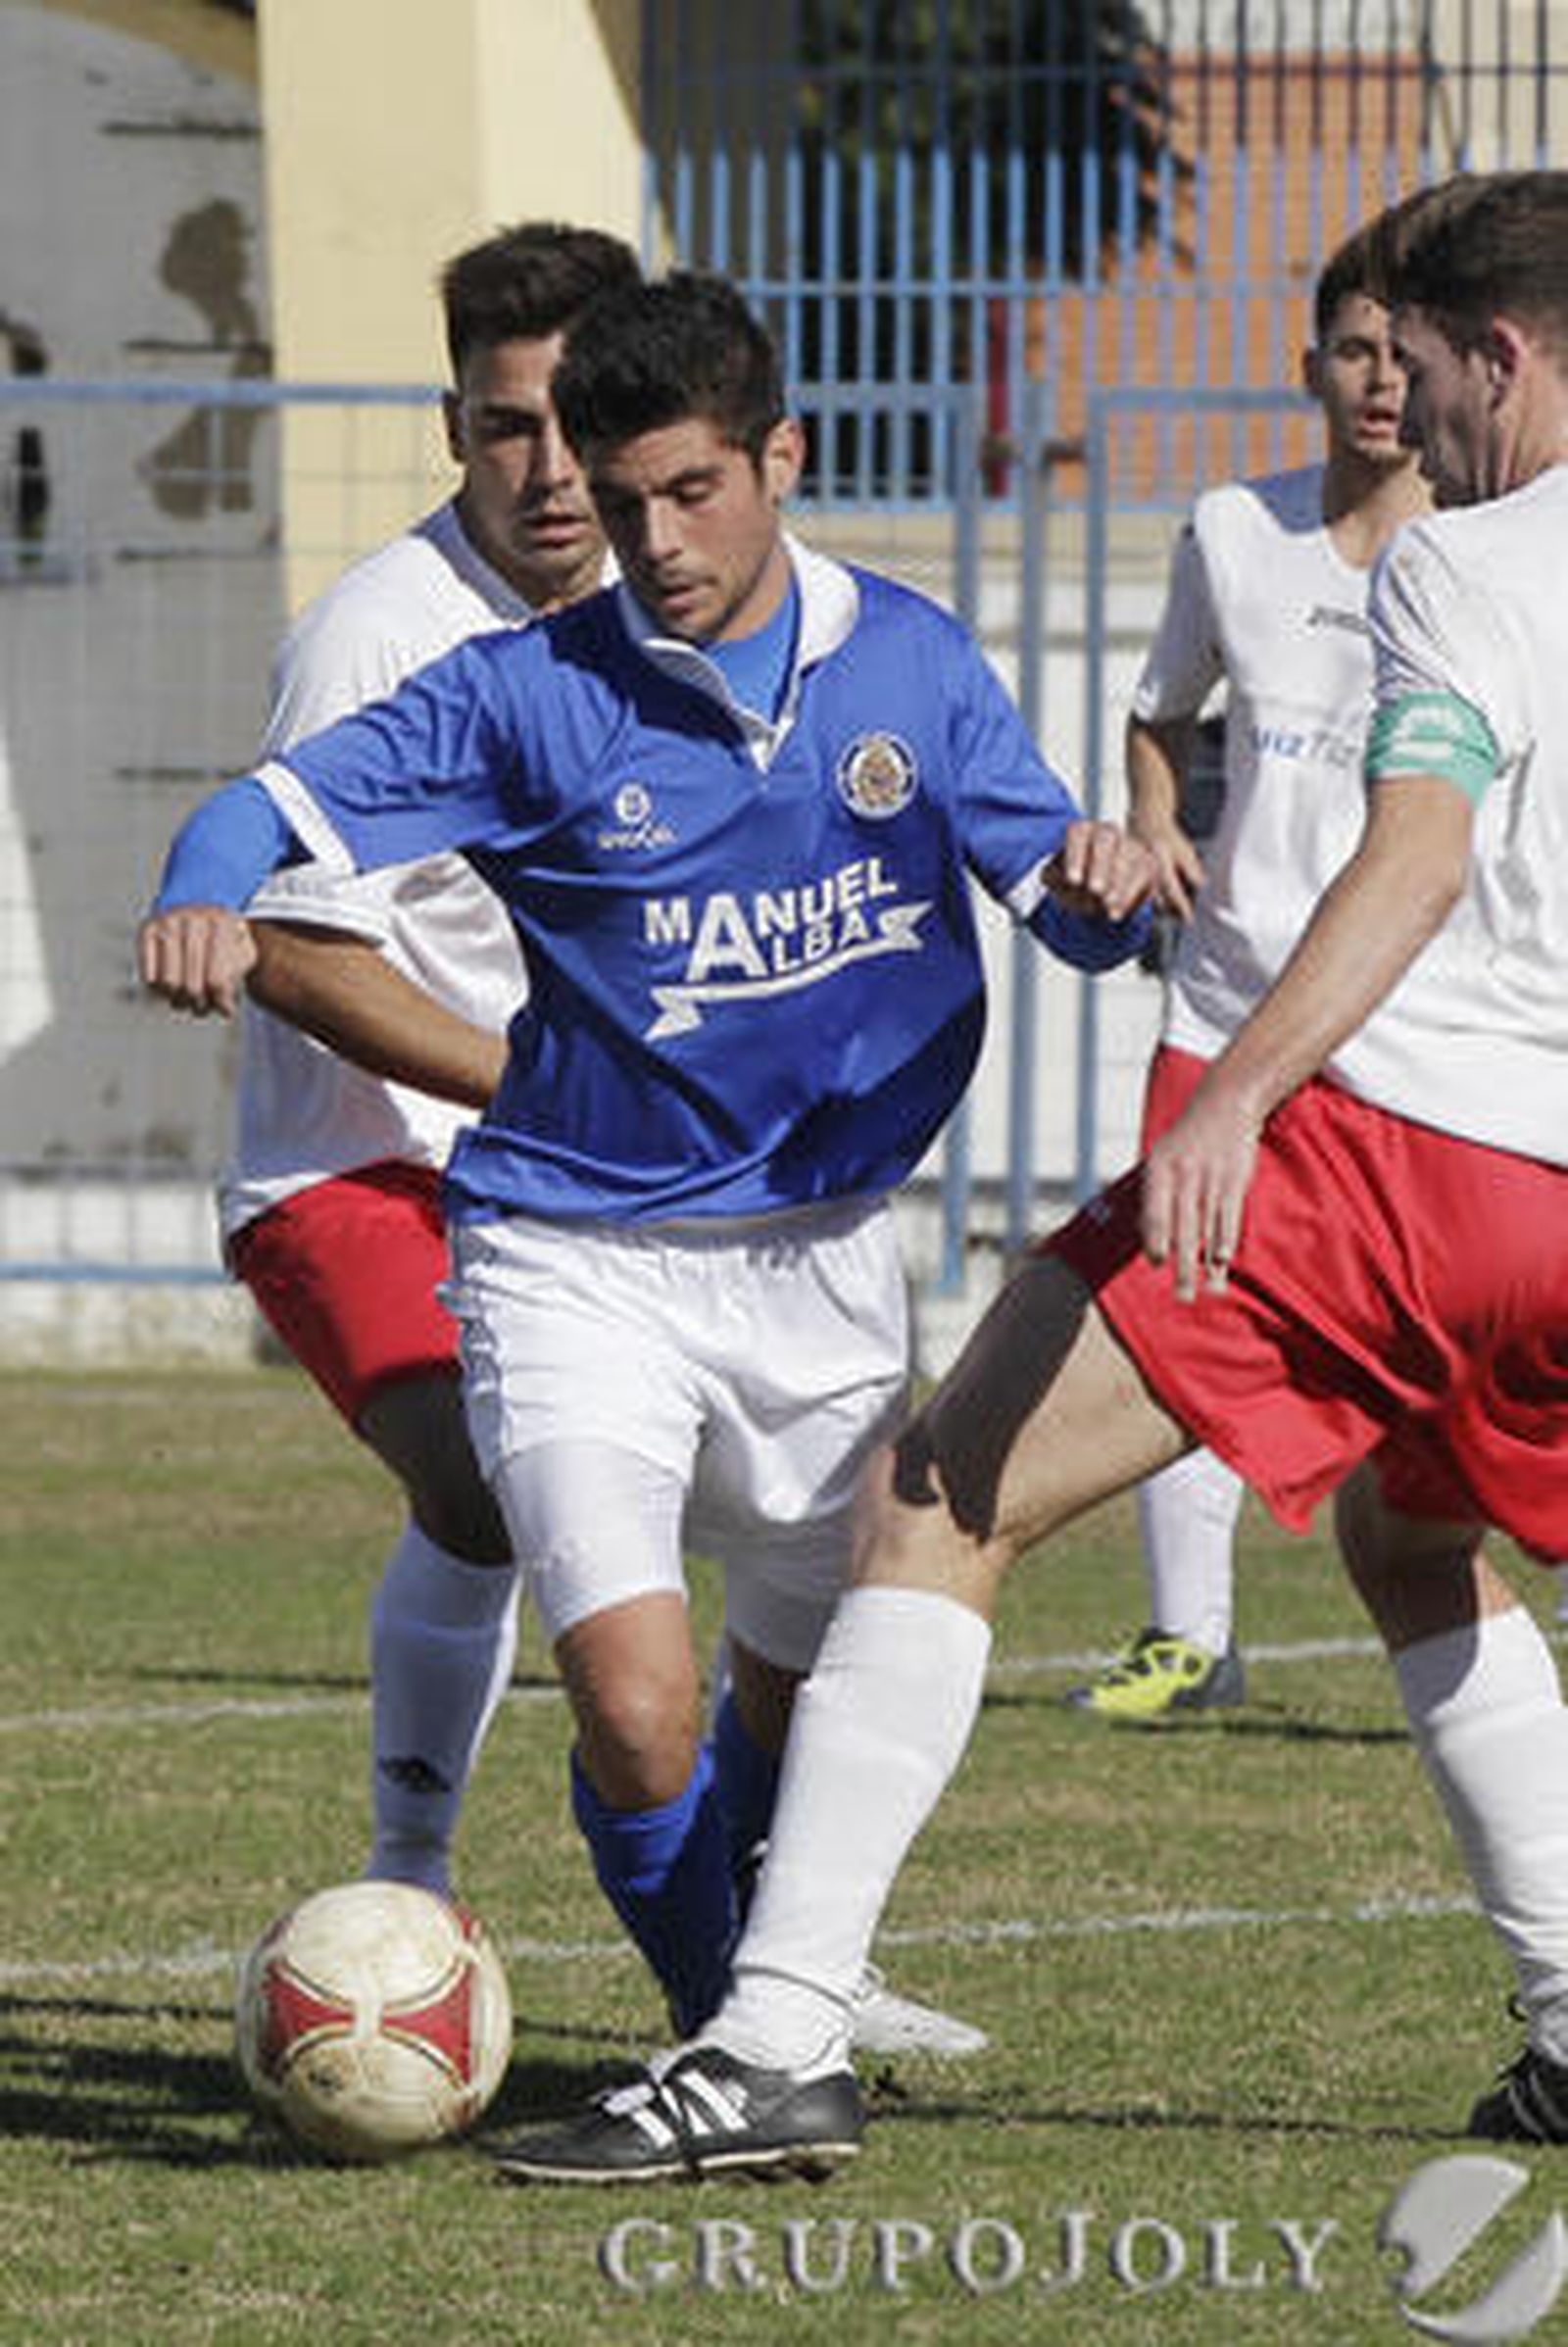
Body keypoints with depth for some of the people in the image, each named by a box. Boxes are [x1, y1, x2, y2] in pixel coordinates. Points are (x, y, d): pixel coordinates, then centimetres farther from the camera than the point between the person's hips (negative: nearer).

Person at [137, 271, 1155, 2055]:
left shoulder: (910, 661, 1)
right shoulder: (535, 693, -8)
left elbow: (1069, 911, 7)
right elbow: (284, 803, -10)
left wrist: (1103, 888, -17)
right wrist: (204, 898, -33)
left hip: (822, 1260, 3)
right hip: (582, 1263, -3)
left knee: (807, 1689, 16)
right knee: (635, 1697, -20)